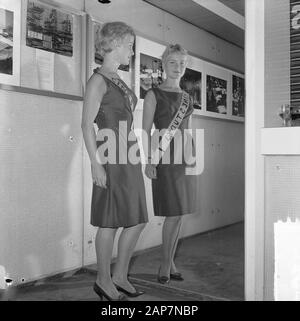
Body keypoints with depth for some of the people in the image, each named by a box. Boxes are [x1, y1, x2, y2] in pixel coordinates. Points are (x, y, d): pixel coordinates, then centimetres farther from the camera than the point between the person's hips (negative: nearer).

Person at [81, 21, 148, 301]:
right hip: (112, 158, -9)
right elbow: (87, 124, -12)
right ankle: (104, 280, 18)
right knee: (110, 222, 1)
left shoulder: (118, 80, 18)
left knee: (137, 220, 10)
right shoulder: (98, 79, -7)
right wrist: (96, 163, -18)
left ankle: (120, 276, 24)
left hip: (129, 156, 9)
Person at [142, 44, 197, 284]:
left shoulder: (186, 97, 17)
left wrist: (193, 158, 14)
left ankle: (169, 262, 18)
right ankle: (166, 265, 9)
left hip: (185, 156, 6)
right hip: (165, 156, -6)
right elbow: (146, 131, -6)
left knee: (179, 213, 7)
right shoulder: (154, 94, 0)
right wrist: (149, 160, -15)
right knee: (173, 214, -7)